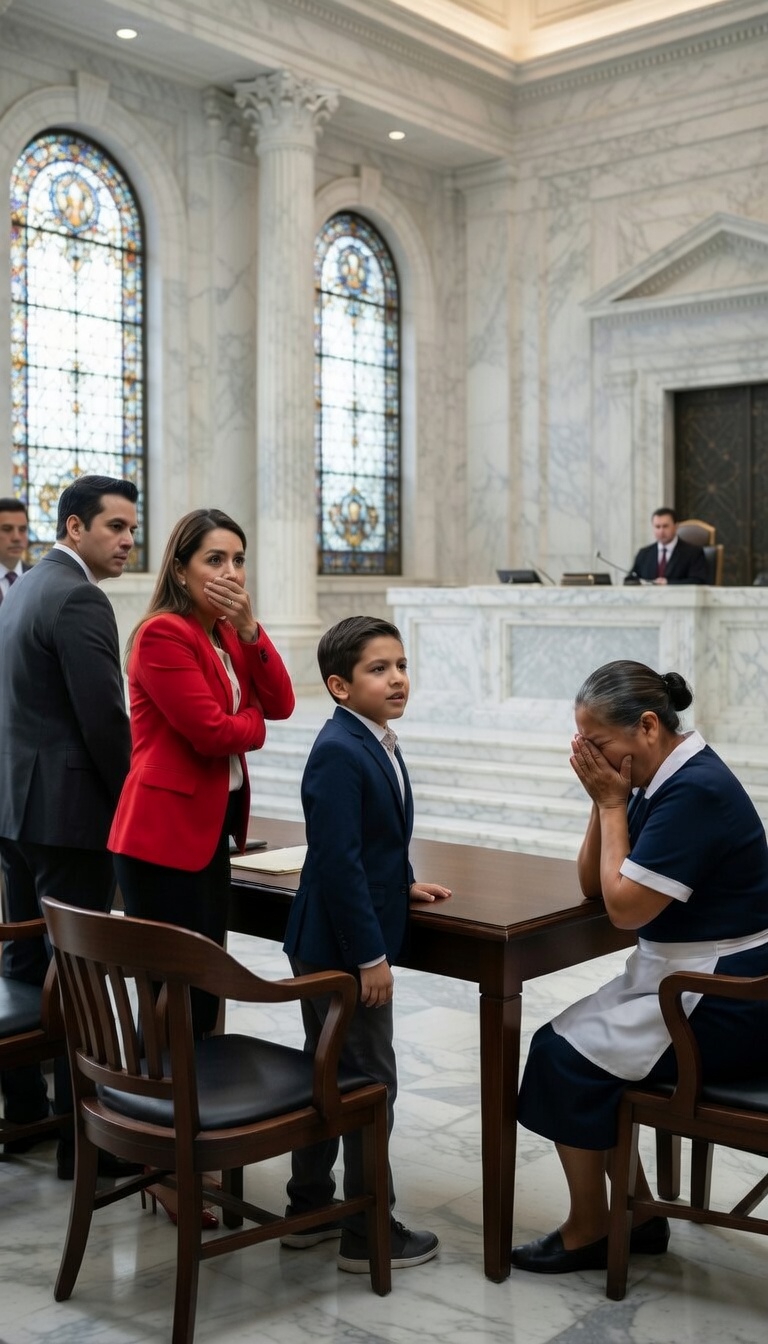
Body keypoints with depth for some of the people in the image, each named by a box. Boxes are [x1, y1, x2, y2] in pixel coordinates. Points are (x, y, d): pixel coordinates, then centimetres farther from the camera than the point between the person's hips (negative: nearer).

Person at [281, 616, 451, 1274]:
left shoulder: (376, 743, 9)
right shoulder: (339, 752, -22)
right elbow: (337, 861, -25)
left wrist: (403, 883, 12)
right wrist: (370, 956, -22)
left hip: (329, 947, 10)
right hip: (342, 947, -10)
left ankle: (309, 1209, 33)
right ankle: (369, 1234, 15)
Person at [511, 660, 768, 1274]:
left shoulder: (695, 791, -23)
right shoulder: (656, 778, 6)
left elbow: (625, 905, -22)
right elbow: (593, 885, 7)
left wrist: (613, 803, -14)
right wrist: (604, 800, -6)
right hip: (680, 979, 10)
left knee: (565, 1056, -8)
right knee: (562, 1040, 5)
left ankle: (588, 1232, 10)